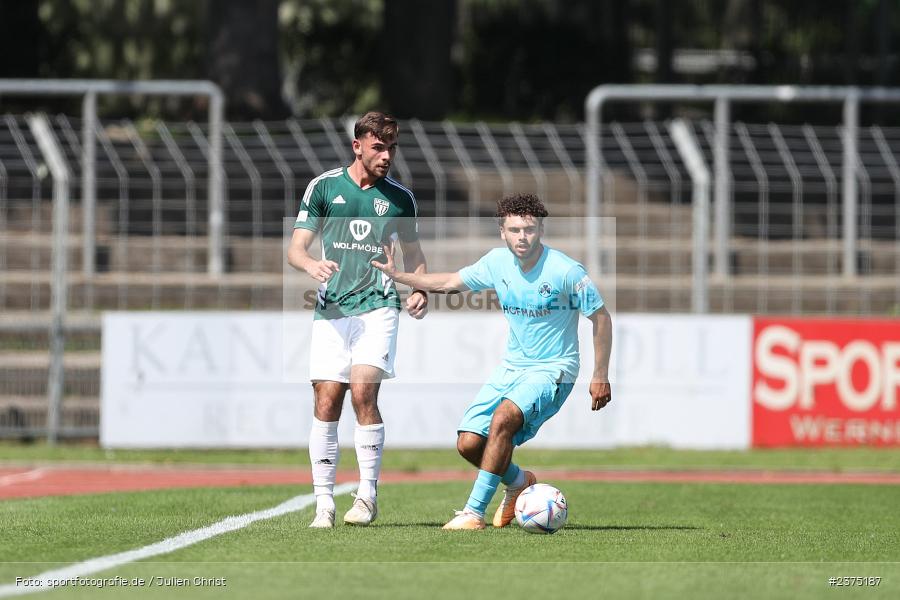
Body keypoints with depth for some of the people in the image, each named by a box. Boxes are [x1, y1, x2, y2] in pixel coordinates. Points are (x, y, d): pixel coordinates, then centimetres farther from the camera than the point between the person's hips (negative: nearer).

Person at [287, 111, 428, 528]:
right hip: (331, 310, 1)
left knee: (363, 392, -17)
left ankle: (367, 494, -8)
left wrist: (420, 290, 5)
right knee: (326, 403, -4)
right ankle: (324, 502, 3)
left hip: (377, 308, -1)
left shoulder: (399, 198, 10)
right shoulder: (324, 187, 5)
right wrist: (312, 265, -18)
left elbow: (412, 252, 24)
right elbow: (296, 248, 5)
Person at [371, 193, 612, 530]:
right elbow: (451, 282, 15)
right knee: (468, 443, -5)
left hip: (552, 370, -6)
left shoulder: (566, 272, -17)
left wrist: (600, 376, -8)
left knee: (503, 417, -32)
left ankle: (474, 512, -27)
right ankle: (518, 483, 27)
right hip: (512, 367, 6)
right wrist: (398, 276, 9)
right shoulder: (498, 262, -1)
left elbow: (601, 317, -8)